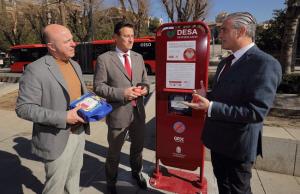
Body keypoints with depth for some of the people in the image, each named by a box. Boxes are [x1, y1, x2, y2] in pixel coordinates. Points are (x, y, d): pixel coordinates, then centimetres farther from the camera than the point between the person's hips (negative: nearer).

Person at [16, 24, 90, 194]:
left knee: (75, 174, 26)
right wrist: (63, 117, -26)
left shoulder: (75, 65, 5)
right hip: (57, 139, -6)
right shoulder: (36, 70, -19)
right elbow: (23, 108, -19)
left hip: (79, 132, 7)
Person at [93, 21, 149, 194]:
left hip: (138, 112, 5)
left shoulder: (138, 57, 7)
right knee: (114, 152, 16)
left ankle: (137, 172, 52)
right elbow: (98, 86, -11)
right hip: (118, 114, -4)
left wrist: (145, 88, -11)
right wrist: (122, 93, -22)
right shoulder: (104, 59, -9)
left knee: (138, 146, 23)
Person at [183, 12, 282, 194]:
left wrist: (210, 107, -30)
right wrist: (206, 96, -4)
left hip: (238, 144, -8)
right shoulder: (226, 62, 7)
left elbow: (256, 111, -28)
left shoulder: (265, 64, -21)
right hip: (218, 139, 8)